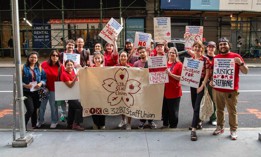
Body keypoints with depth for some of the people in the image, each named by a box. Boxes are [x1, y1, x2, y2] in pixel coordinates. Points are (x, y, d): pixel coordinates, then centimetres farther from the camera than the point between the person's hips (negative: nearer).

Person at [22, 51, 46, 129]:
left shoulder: (39, 68, 4)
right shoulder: (24, 68, -4)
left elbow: (44, 78, 3)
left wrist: (41, 83, -15)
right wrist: (25, 85, -20)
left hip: (37, 92, 3)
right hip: (27, 92, -3)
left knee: (35, 109, 13)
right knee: (30, 110, -13)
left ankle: (34, 125, 29)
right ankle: (24, 125, 6)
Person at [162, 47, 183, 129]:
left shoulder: (179, 64, -5)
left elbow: (181, 78, -12)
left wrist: (171, 74, -20)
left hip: (174, 92, -5)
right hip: (164, 90, 5)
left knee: (173, 111, 4)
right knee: (164, 109, 14)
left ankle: (173, 126, 17)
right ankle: (165, 124, 29)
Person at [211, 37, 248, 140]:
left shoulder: (236, 56, -2)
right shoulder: (216, 58, 8)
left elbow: (245, 72, -2)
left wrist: (240, 63, -20)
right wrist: (211, 81, 1)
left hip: (231, 90, -3)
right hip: (217, 89, 4)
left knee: (232, 111, 3)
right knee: (219, 110, 13)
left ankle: (233, 130, 13)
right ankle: (220, 127, 26)